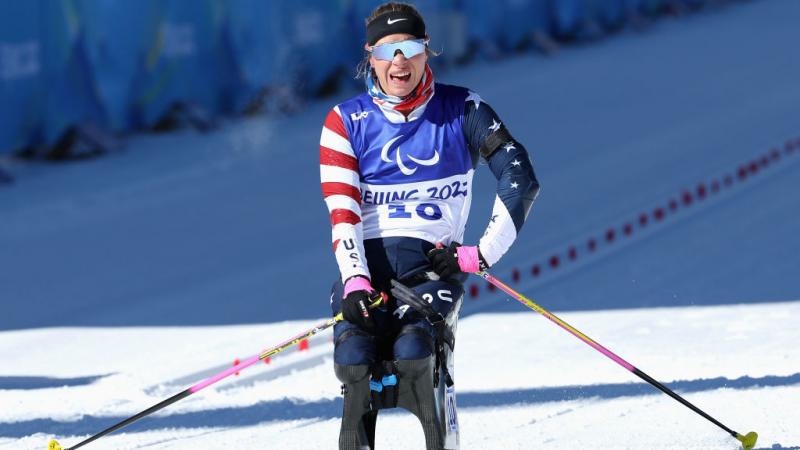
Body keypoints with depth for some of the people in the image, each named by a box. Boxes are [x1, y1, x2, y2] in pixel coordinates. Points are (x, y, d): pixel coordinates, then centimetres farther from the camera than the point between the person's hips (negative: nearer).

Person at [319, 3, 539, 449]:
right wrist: (355, 282, -18)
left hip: (432, 262, -1)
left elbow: (520, 179, 2)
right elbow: (342, 212, -2)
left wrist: (483, 254, -6)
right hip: (365, 264, 1)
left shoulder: (461, 111, 7)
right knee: (356, 357, -27)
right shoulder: (346, 122, 9)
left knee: (413, 349, -31)